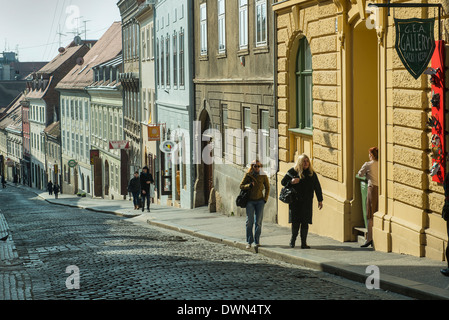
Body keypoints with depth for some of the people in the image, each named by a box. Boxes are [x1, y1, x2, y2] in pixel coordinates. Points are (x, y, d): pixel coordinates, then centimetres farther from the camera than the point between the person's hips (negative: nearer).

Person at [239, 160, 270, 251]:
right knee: (249, 221, -2)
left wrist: (265, 199, 4)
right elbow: (241, 186, 1)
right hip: (250, 201, 0)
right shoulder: (248, 175, 0)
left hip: (260, 201, 0)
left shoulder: (263, 176, 1)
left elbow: (267, 188, 11)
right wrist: (249, 185, -16)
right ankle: (249, 242, 4)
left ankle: (257, 242, 2)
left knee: (258, 222, -1)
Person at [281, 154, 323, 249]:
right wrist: (291, 182, -15)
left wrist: (320, 200, 11)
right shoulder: (293, 171, 0)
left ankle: (304, 243, 3)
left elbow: (317, 187, 13)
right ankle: (293, 241, 16)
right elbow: (283, 182, 5)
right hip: (295, 202, -2)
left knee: (305, 223, -1)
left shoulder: (312, 173, 8)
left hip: (307, 202, 2)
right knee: (295, 222, -3)